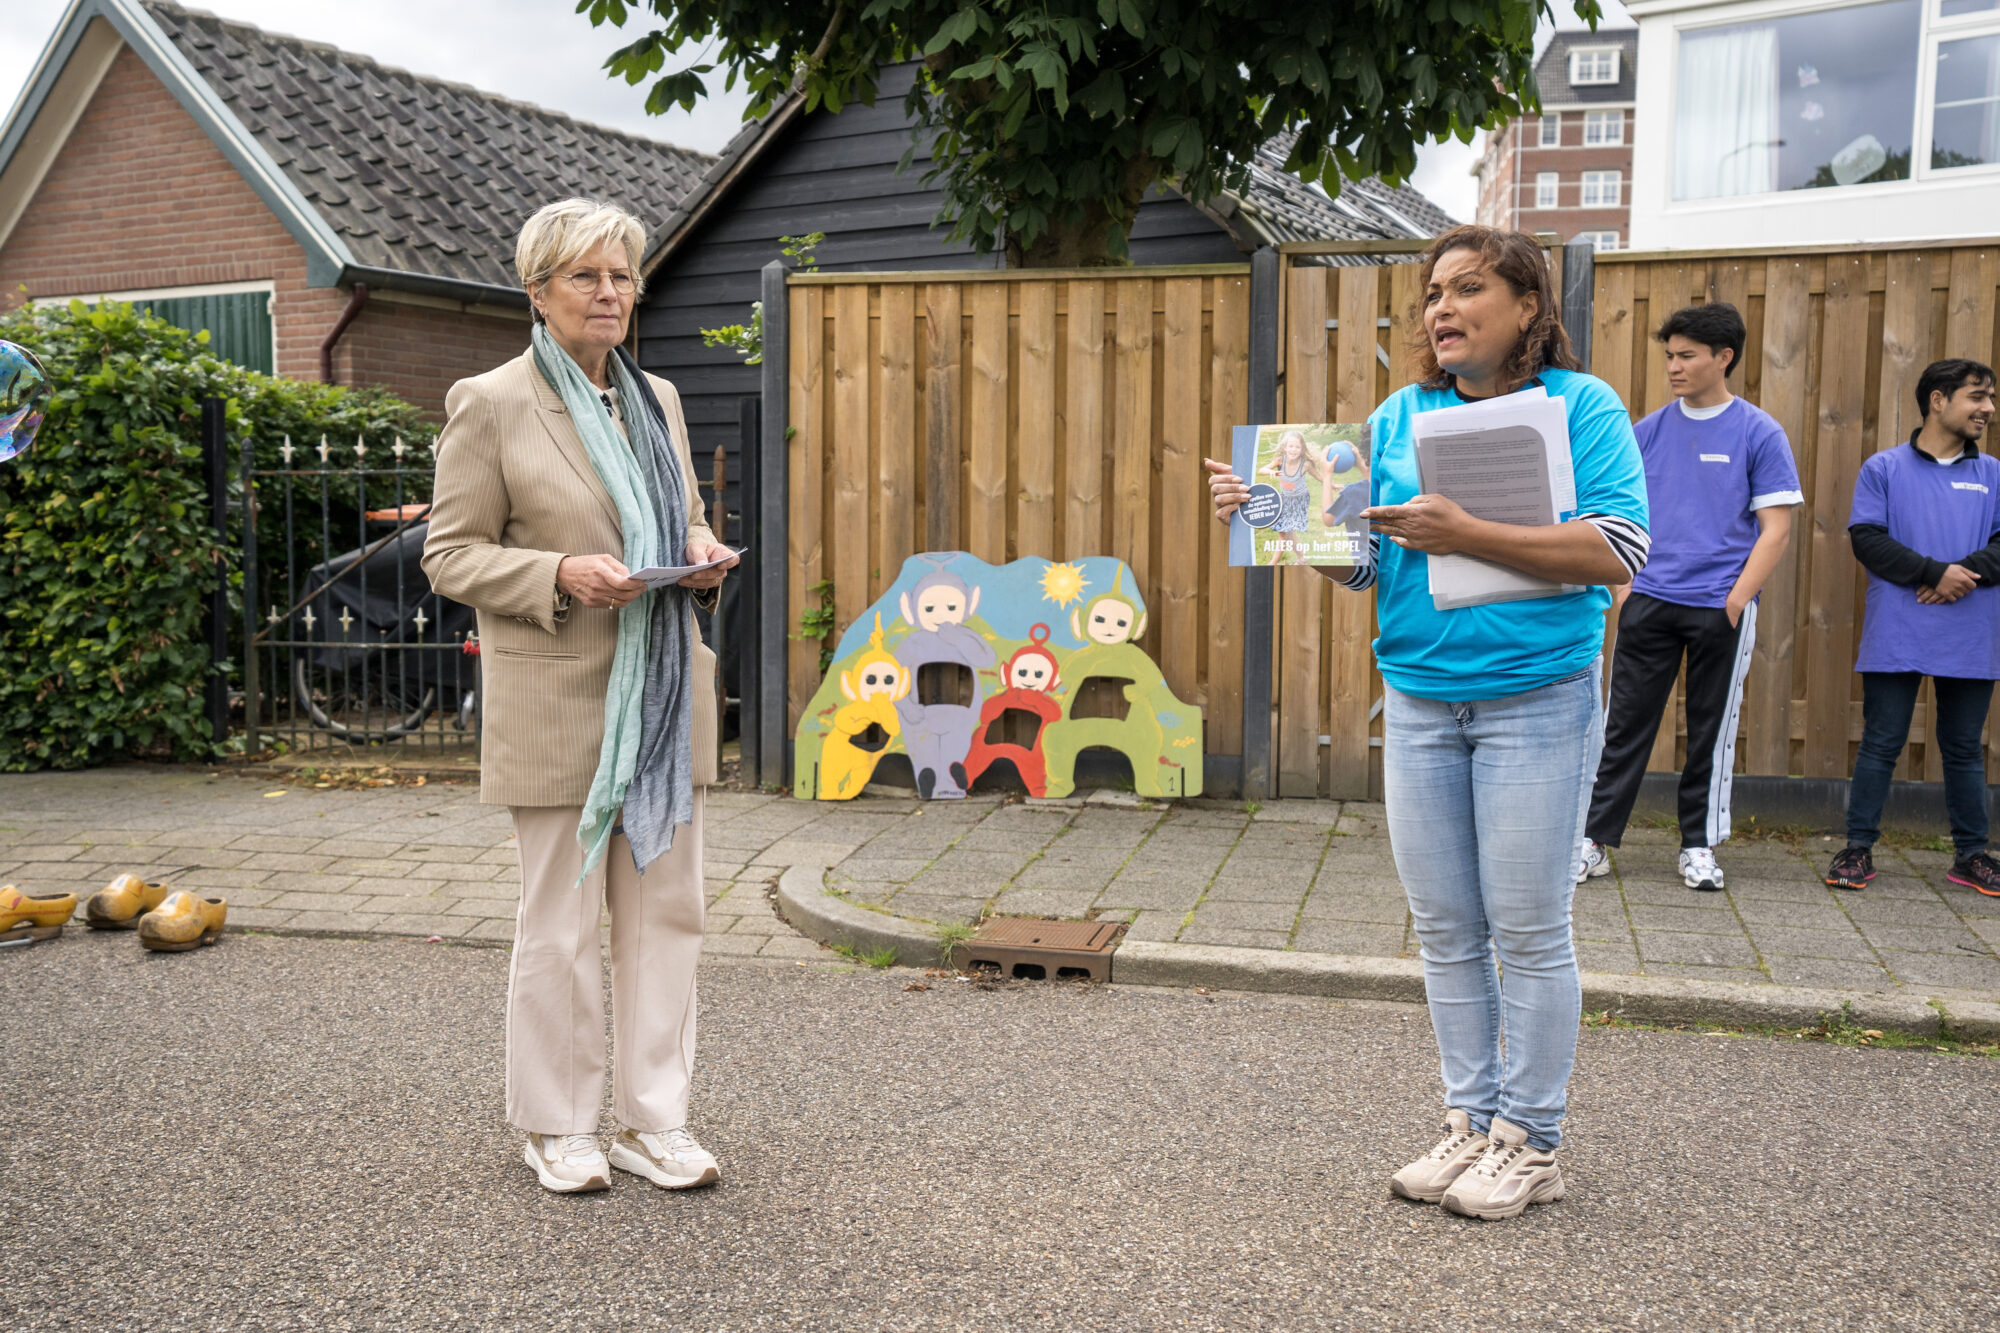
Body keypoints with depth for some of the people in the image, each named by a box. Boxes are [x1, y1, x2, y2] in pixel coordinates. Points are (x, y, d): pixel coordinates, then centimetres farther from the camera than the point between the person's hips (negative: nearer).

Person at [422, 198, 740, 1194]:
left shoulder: (658, 398, 14)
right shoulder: (489, 404, -4)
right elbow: (449, 555, -4)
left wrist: (705, 555, -1)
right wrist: (560, 575, -20)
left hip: (664, 696, 6)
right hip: (558, 703, -5)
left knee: (666, 911, 8)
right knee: (560, 922, 4)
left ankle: (652, 1121, 19)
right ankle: (558, 1129, 19)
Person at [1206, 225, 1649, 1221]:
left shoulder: (1582, 406, -3)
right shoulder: (1397, 418, 11)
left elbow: (1620, 550, -15)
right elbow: (1357, 561, 10)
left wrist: (1470, 535, -21)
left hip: (1536, 701, -4)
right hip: (1418, 704, 5)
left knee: (1527, 930, 2)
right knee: (1445, 930, 10)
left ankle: (1531, 1141, 16)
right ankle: (1469, 1121, 24)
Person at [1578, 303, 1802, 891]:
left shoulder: (1759, 434, -2)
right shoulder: (1650, 430, 7)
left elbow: (1776, 528, -4)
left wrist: (1736, 602, -12)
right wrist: (1623, 585, -1)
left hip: (1719, 608, -2)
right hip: (1650, 601, 2)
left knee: (1712, 731, 7)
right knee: (1625, 722, 2)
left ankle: (1699, 847, 19)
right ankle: (1594, 839, 8)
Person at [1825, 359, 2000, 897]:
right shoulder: (1884, 469, 3)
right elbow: (1867, 539, -8)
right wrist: (1935, 572, -16)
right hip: (1896, 637, -3)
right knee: (1881, 744, 1)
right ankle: (1858, 848, 7)